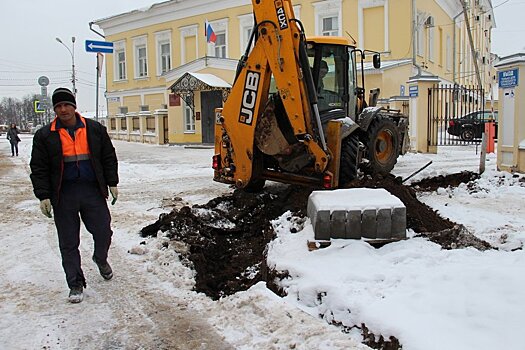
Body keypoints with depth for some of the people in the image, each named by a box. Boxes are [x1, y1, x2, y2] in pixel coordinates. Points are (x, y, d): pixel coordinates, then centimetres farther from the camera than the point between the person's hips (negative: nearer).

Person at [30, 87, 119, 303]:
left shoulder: (95, 130, 5)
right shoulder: (45, 135, 2)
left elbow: (109, 158, 11)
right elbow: (38, 168, 2)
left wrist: (112, 183, 6)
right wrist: (43, 196, -5)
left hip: (93, 191, 1)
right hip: (63, 196, -1)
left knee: (103, 232, 4)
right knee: (68, 243, 5)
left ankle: (101, 259, 37)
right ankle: (75, 284, 18)